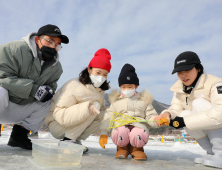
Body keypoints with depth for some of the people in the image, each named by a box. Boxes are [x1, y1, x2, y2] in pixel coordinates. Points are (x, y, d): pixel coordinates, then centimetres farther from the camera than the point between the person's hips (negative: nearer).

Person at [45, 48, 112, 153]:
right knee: (92, 108, -25)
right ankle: (68, 139, -17)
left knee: (104, 114, -12)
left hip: (75, 125, 7)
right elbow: (59, 114, -26)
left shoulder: (99, 90, 2)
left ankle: (76, 139, -7)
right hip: (57, 125, -7)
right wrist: (88, 106, -37)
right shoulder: (74, 86, -21)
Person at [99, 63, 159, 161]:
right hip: (121, 126, 1)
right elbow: (108, 118, 12)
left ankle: (137, 149, 3)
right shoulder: (116, 101, 17)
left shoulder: (143, 100, 16)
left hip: (139, 126, 0)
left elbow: (150, 116, 10)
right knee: (120, 132, -35)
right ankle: (122, 148, 2)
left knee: (139, 135, -35)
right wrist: (103, 133, 1)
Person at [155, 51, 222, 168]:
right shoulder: (179, 88, -3)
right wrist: (167, 114, -32)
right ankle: (212, 153, -5)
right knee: (185, 114, -21)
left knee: (199, 103, -25)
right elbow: (175, 109, -8)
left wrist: (185, 121, -38)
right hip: (208, 131, 6)